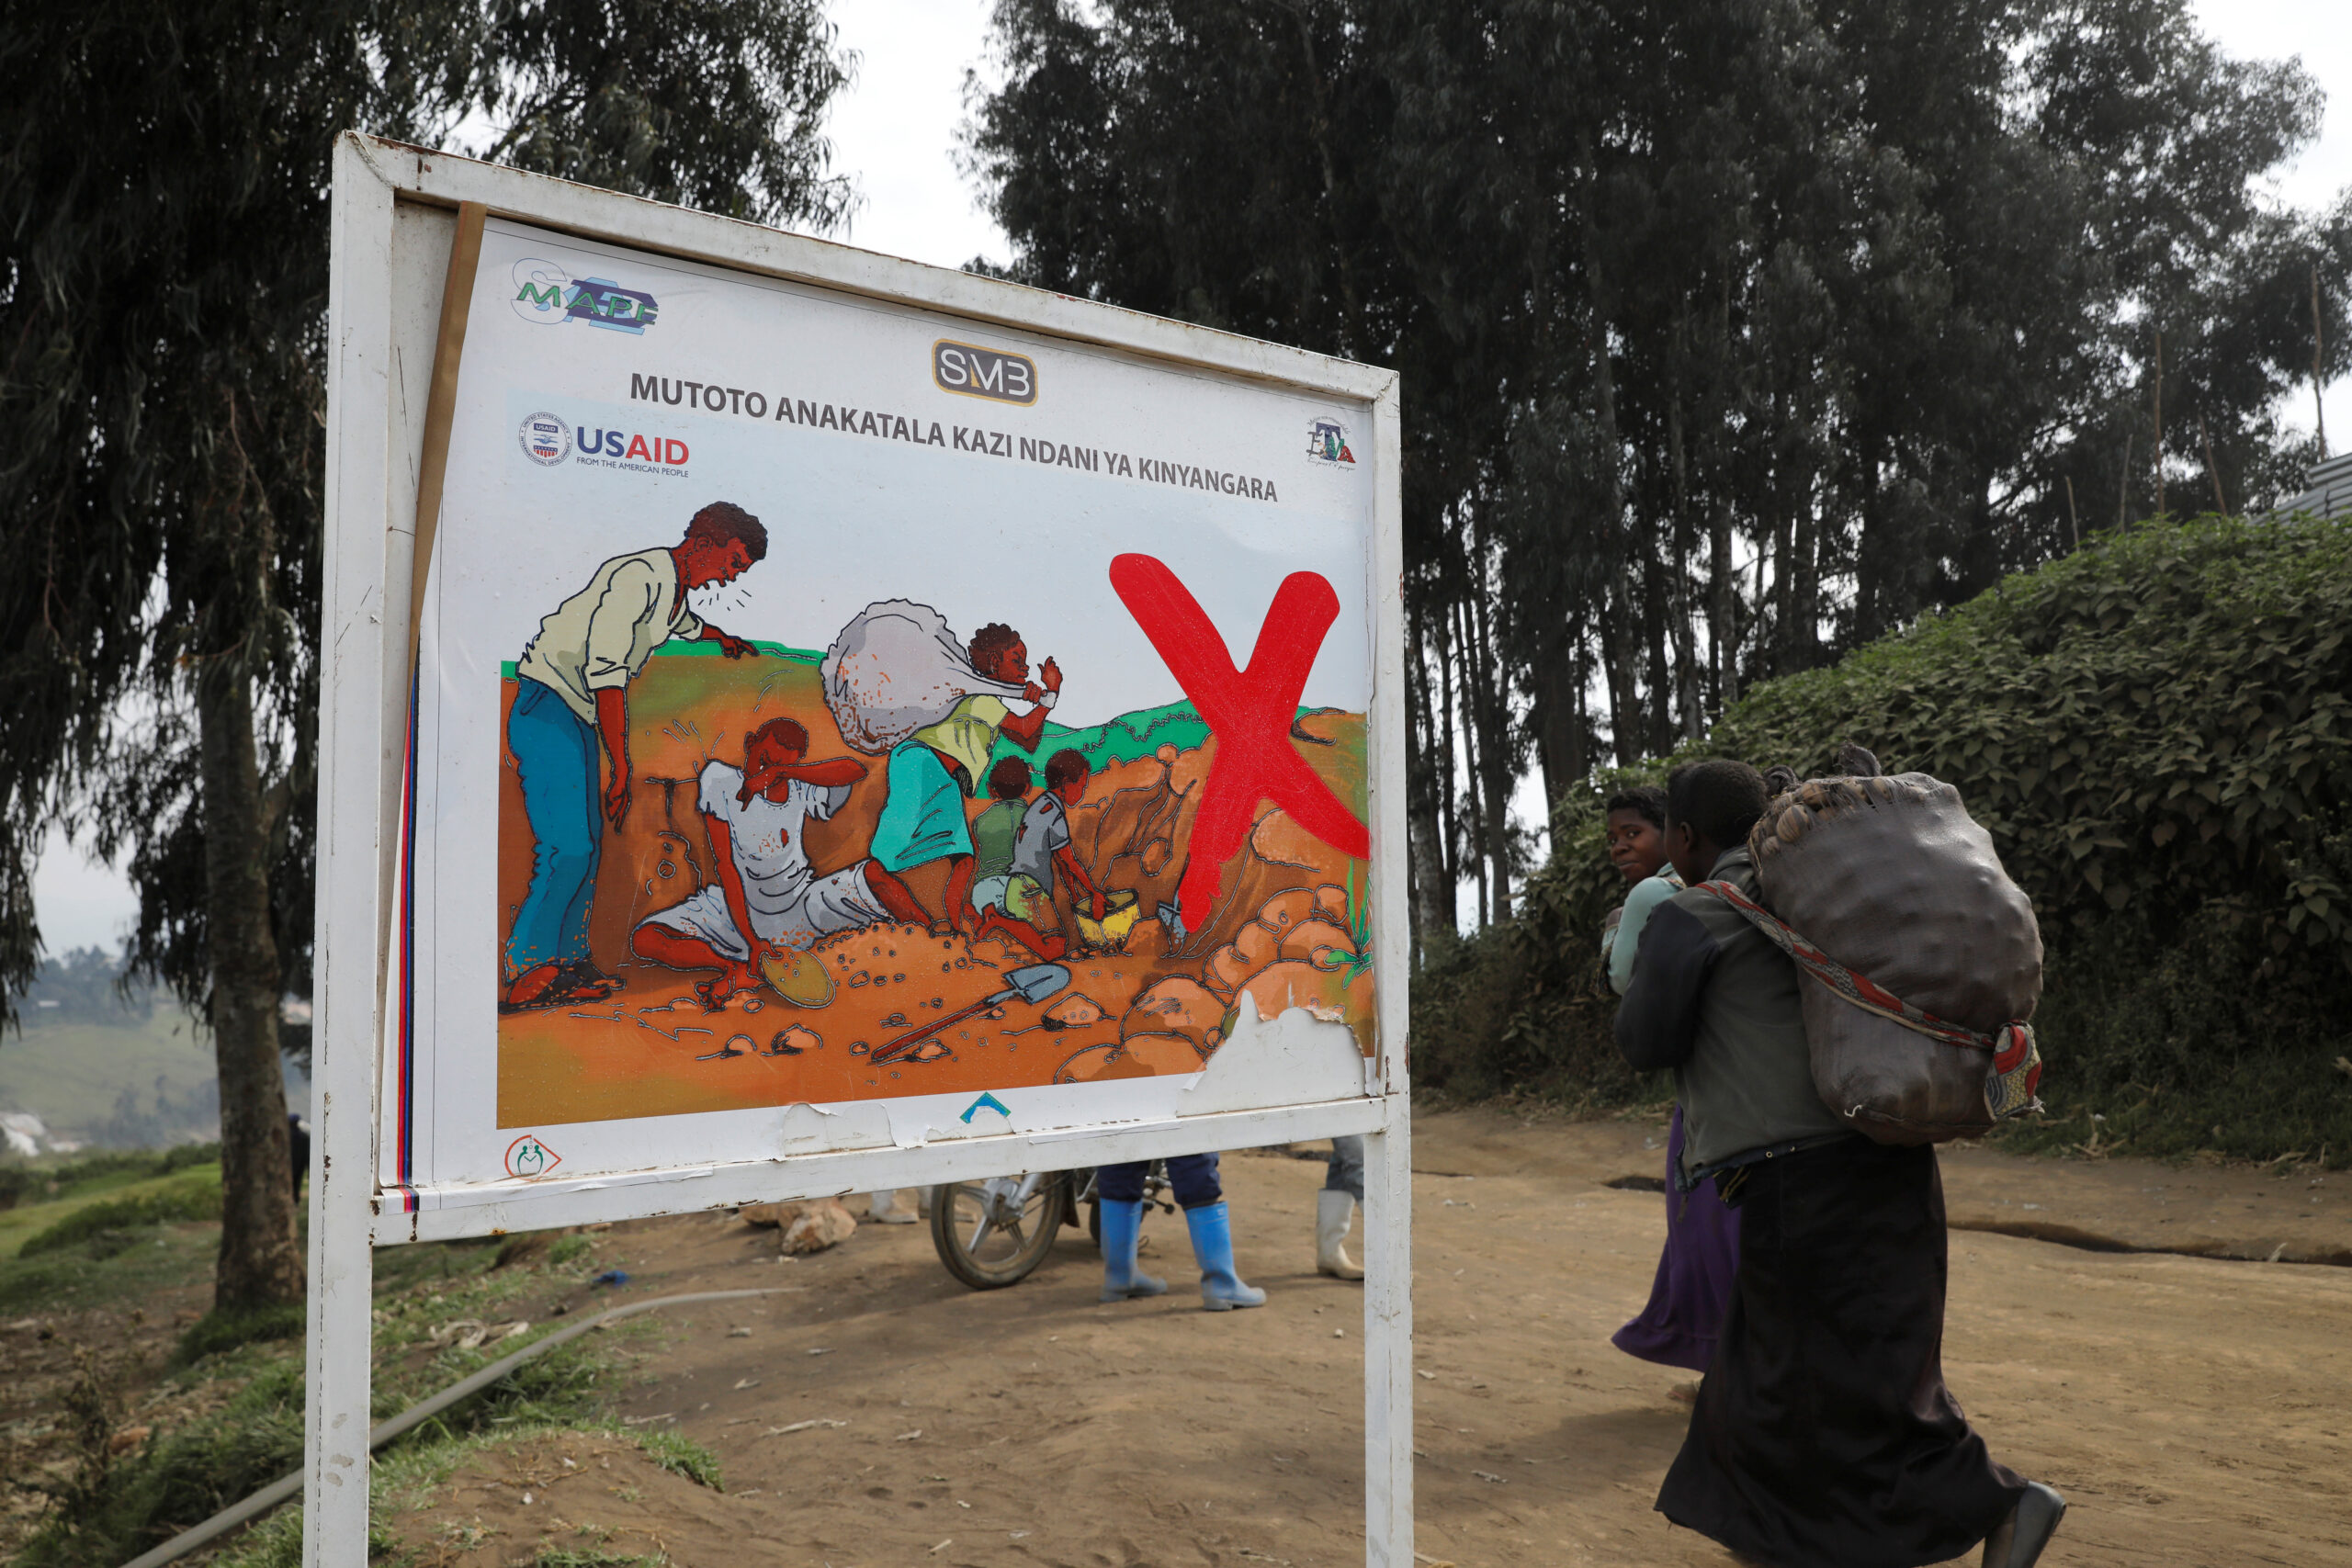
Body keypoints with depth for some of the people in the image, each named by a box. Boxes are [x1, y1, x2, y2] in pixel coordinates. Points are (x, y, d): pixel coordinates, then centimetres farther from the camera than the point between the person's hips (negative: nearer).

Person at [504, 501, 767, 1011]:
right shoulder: (640, 575, -17)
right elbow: (606, 671, -24)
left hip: (580, 720, 10)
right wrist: (620, 765, -26)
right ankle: (526, 976, -13)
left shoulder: (673, 591, 14)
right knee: (567, 850, -17)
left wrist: (720, 637, 63)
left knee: (586, 847, 8)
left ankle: (569, 967, 14)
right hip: (547, 710, -10)